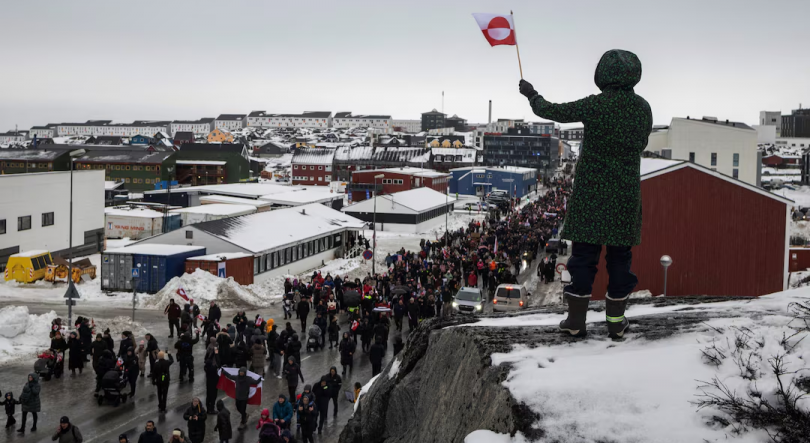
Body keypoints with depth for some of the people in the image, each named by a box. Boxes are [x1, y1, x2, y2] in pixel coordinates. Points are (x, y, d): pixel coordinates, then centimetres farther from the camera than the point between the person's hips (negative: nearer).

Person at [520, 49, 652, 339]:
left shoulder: (594, 105, -13)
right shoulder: (643, 108, -2)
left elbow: (553, 112, -1)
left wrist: (531, 95, 17)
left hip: (590, 190, -3)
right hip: (626, 193, 3)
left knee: (584, 252, 4)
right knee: (620, 255, 10)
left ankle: (576, 320, 9)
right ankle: (616, 321, 16)